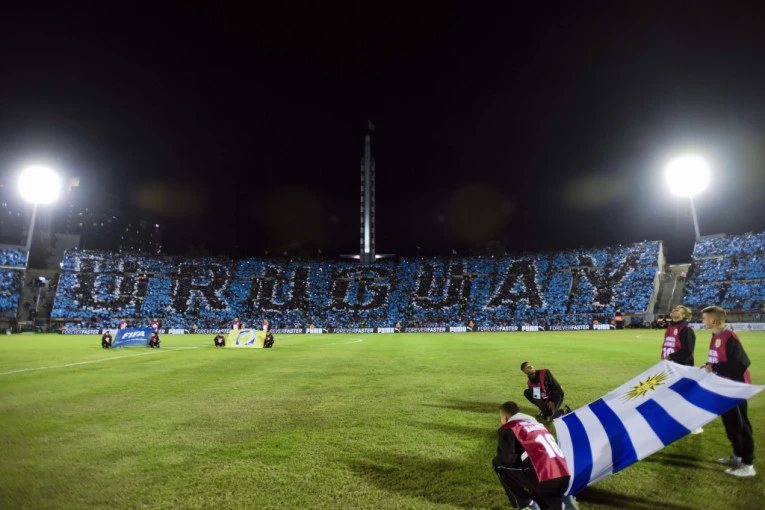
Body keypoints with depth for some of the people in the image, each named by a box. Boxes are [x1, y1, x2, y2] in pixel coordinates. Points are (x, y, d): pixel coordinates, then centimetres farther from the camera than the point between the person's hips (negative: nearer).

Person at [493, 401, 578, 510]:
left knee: (500, 465, 9)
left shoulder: (509, 428, 4)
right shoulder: (538, 424, 26)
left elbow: (507, 458, -5)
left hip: (543, 479, -8)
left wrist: (495, 461, 17)